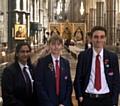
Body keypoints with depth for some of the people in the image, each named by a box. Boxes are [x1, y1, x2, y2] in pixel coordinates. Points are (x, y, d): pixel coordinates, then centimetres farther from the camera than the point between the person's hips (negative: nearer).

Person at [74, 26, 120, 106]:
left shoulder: (113, 57, -1)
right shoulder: (83, 56, -3)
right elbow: (78, 79, 2)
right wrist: (79, 96, -8)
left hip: (106, 99, 1)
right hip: (88, 99, -1)